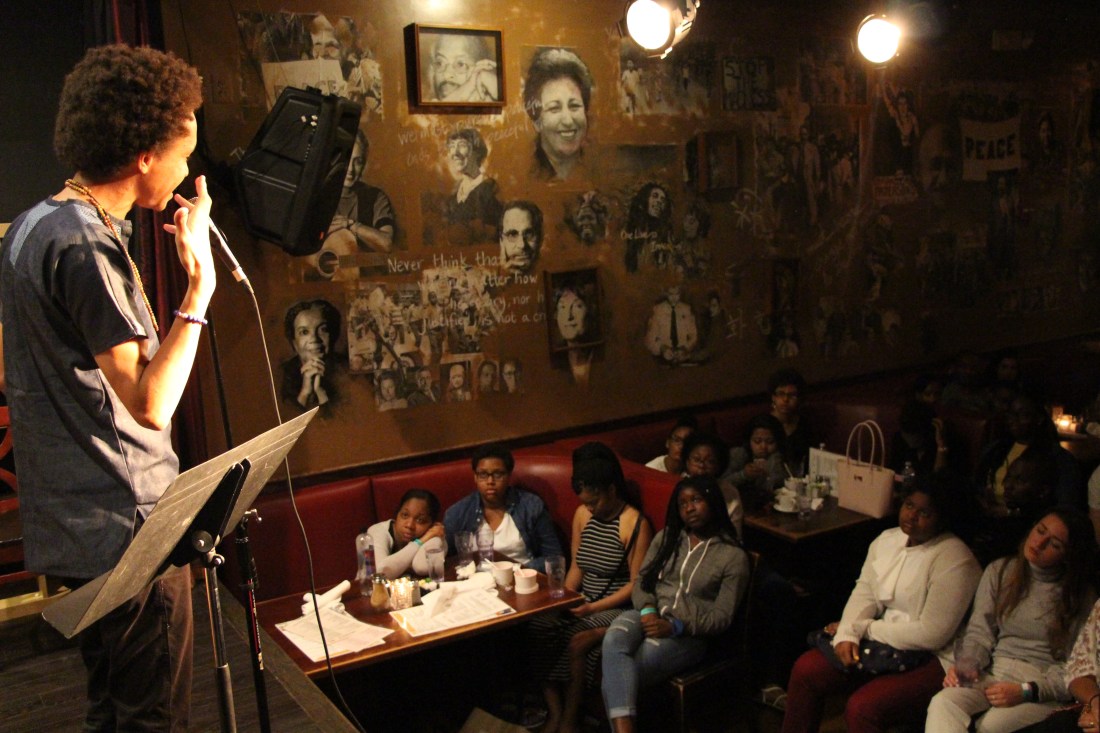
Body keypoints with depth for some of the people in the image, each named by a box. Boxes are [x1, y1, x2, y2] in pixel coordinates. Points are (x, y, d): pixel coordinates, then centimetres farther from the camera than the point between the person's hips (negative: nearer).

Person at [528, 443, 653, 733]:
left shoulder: (635, 524, -13)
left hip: (616, 608, -6)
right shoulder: (582, 514, 7)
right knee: (535, 630, -19)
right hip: (583, 603, 6)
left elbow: (636, 583, -13)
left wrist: (592, 608, -18)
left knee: (577, 642, -31)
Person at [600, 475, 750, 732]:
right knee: (614, 640, -35)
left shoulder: (734, 556, 1)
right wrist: (647, 610, -10)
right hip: (649, 617, 4)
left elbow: (722, 617, -3)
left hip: (689, 633, -3)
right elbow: (641, 581, 14)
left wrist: (675, 626, -18)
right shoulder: (666, 537, 16)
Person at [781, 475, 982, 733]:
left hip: (930, 659, -7)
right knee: (805, 668, -6)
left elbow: (932, 634, -20)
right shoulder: (887, 539, 6)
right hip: (881, 642, 7)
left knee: (861, 708, -27)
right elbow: (864, 593, 6)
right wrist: (847, 633, -14)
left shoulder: (954, 560, -18)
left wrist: (861, 628, -13)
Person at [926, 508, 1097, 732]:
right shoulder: (1000, 571, 12)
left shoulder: (1082, 597, 1)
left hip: (1045, 687, -3)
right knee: (942, 703, -31)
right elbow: (979, 633, 11)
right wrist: (965, 666, -9)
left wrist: (1025, 691, -16)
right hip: (994, 672, 3)